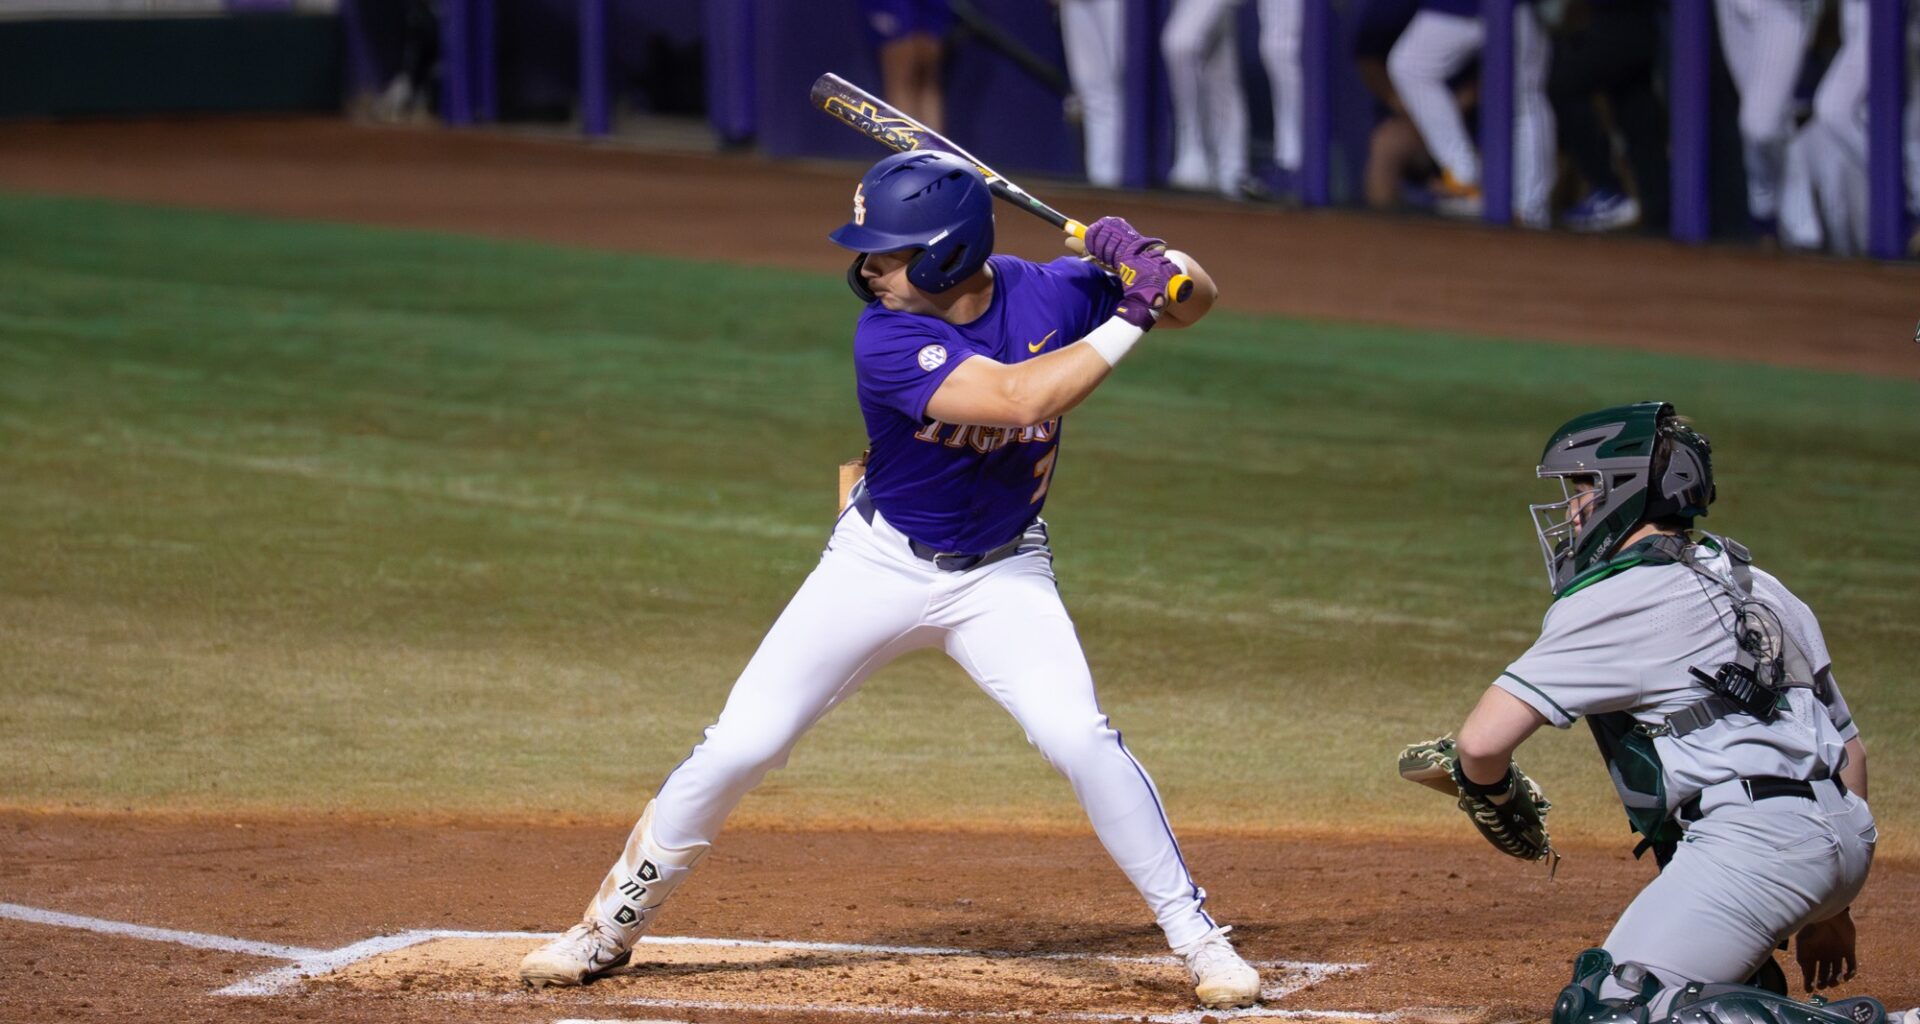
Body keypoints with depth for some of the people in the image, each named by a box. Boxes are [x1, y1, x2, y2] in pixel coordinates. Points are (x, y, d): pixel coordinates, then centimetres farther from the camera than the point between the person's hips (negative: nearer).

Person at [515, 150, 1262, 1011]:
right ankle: (616, 920, 18)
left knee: (1079, 737, -20)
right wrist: (1127, 320, -35)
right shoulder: (887, 341, -26)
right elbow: (1020, 397, -38)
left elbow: (1196, 301, -3)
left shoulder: (1046, 293, -14)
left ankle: (1195, 936, -7)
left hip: (1003, 574, 1)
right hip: (882, 566, -1)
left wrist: (1153, 266, -25)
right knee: (741, 744, -2)